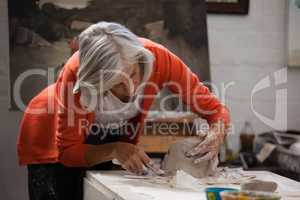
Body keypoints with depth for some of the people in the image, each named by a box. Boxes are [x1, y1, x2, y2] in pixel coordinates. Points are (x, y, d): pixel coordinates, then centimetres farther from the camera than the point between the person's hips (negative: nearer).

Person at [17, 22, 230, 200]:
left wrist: (216, 136, -43)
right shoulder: (76, 75, -36)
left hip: (104, 138, 3)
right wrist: (114, 150, -42)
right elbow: (68, 151, -26)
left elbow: (215, 108, -23)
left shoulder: (156, 58, -31)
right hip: (53, 140, -3)